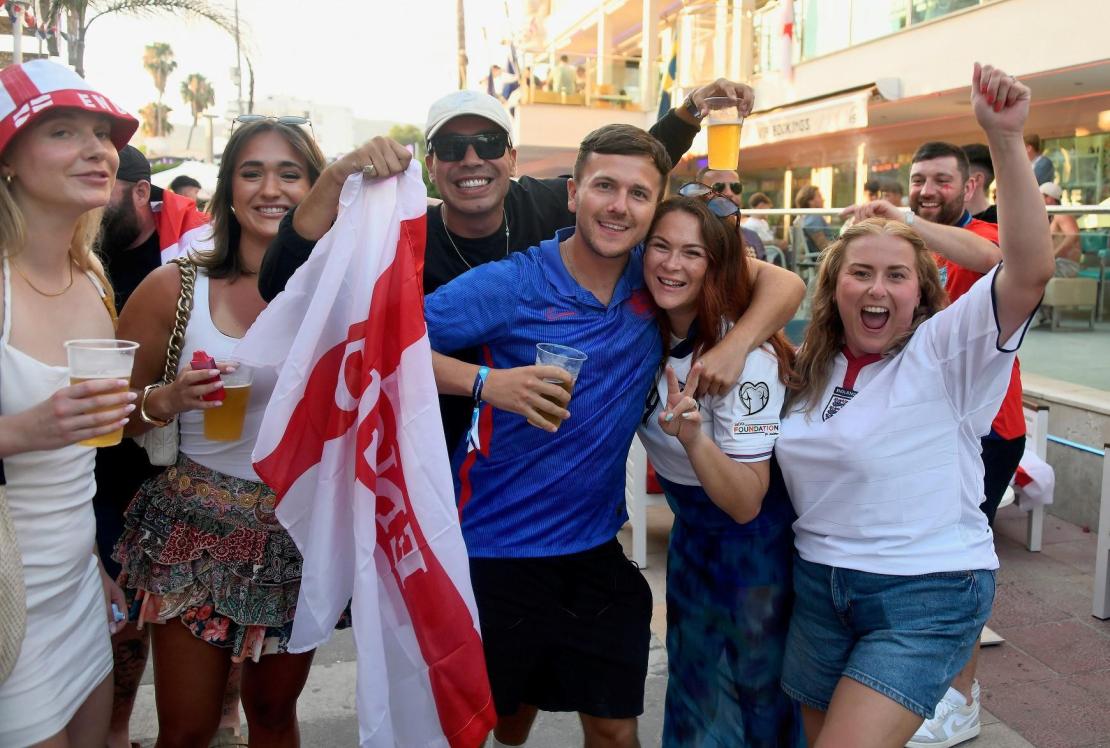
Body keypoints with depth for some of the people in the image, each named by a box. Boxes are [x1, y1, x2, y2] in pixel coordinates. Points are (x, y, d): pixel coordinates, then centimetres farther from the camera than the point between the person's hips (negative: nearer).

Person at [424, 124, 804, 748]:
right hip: (494, 550, -3)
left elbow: (786, 285, 2)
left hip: (595, 549, 4)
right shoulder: (511, 285, -14)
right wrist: (484, 381, -29)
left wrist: (734, 346, -16)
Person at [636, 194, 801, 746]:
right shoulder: (647, 329, -13)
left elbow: (747, 504, -30)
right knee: (694, 695, 21)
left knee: (760, 689, 16)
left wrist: (695, 439, -45)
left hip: (757, 540, -6)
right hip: (690, 531, 6)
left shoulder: (745, 356, -29)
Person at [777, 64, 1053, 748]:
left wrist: (1006, 138, -35)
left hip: (925, 595, -6)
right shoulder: (811, 368, 6)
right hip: (818, 583, 6)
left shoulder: (944, 350, -11)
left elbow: (1031, 270, -27)